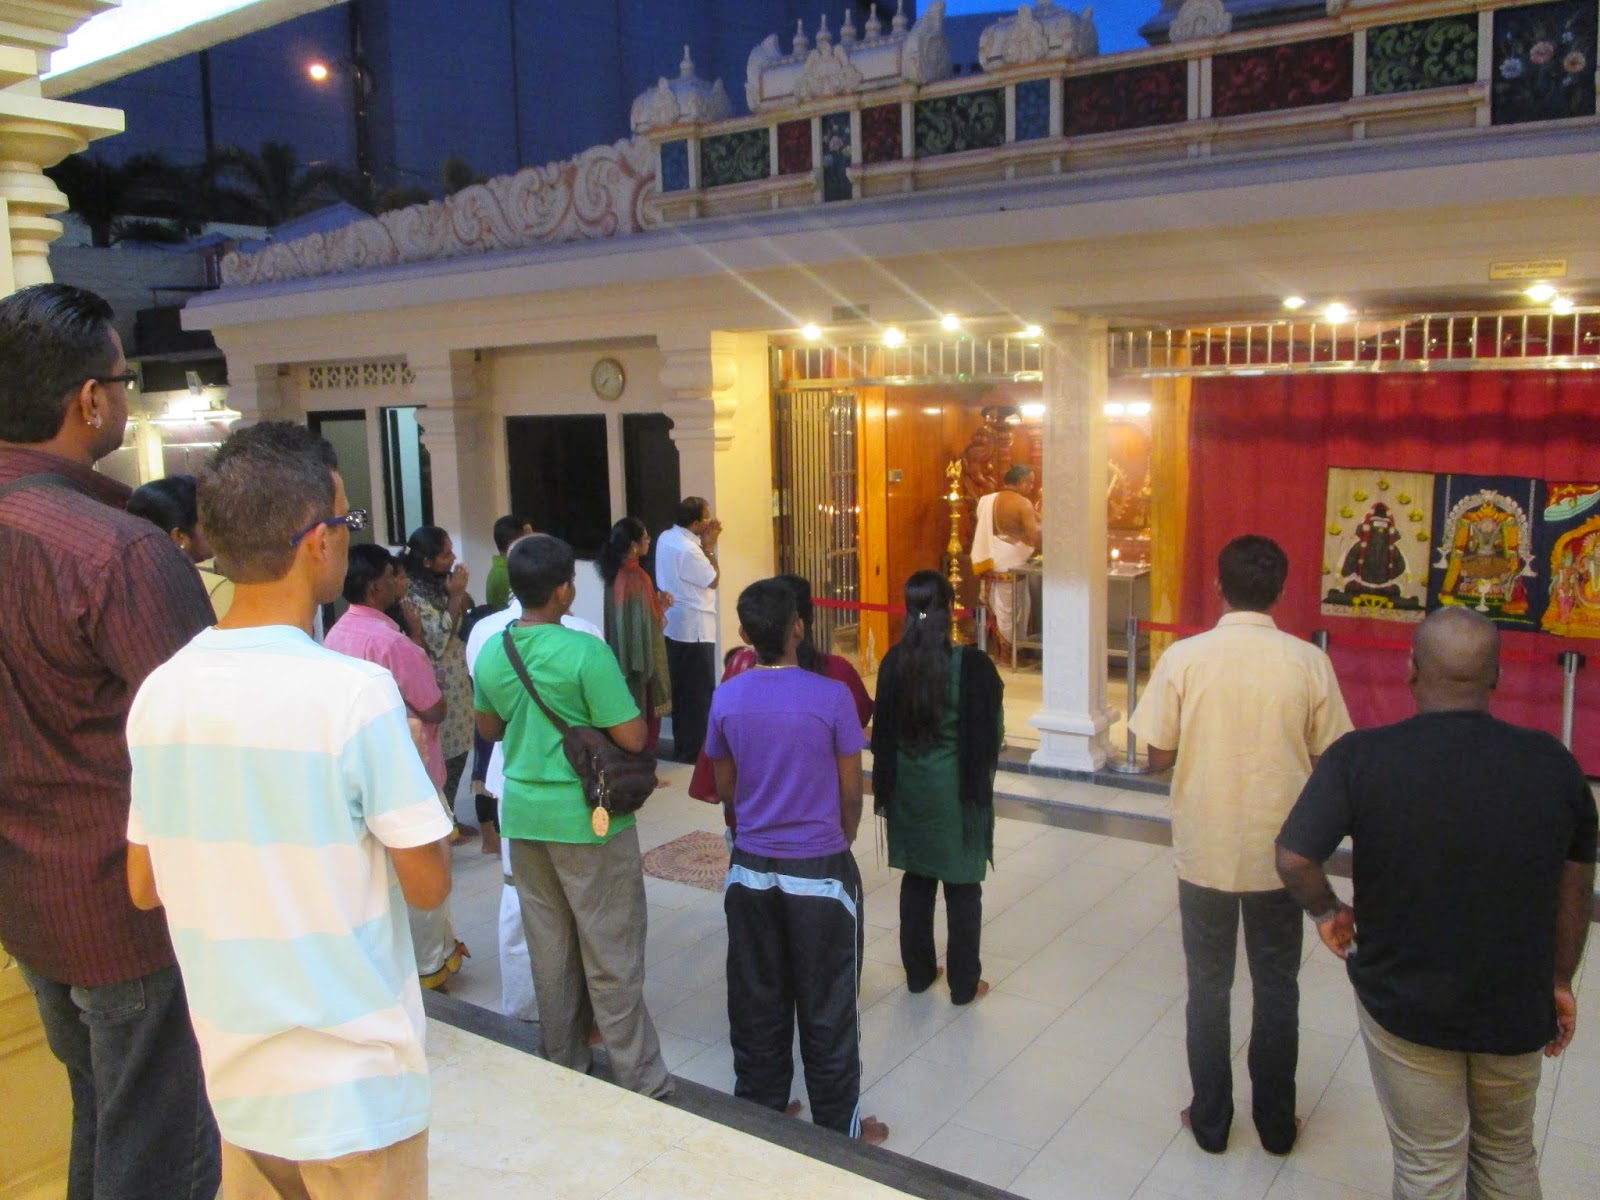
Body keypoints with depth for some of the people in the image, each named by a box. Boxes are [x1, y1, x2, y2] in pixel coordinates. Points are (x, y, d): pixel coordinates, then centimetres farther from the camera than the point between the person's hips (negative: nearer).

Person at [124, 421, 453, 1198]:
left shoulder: (160, 691, -4)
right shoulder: (355, 692, -22)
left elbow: (144, 887, 6)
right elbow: (427, 885, -14)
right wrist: (415, 760, -1)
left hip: (233, 1075, 5)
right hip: (351, 1088, -5)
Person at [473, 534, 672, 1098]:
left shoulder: (491, 651, 1)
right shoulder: (585, 651, -20)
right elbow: (633, 737, -19)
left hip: (523, 814, 6)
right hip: (587, 818, -6)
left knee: (548, 946, 17)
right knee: (611, 955, 4)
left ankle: (563, 1064, 31)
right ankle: (639, 1082, 14)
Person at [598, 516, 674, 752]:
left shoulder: (616, 573, 4)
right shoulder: (636, 576, -22)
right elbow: (647, 621, -23)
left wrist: (656, 601, 10)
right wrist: (663, 606, -7)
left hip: (622, 654, 8)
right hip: (641, 655, -8)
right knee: (645, 715, 5)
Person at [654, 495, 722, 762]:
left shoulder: (667, 538, 5)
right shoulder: (688, 549, -23)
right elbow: (713, 580, -13)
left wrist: (704, 543, 4)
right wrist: (710, 546, -9)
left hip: (674, 626, 10)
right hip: (694, 629, -9)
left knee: (680, 689, 17)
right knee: (700, 692, 1)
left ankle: (681, 746, 26)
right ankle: (693, 750, 8)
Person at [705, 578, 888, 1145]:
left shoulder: (726, 699, -5)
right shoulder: (831, 696, -15)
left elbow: (725, 789, 6)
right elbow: (851, 794, -6)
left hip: (751, 869, 3)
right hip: (820, 872, -3)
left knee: (757, 1003, 16)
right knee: (826, 1010, 9)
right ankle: (839, 1129, 23)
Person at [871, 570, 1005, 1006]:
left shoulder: (894, 662, -7)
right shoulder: (971, 665, -18)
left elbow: (883, 729, 1)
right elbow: (991, 732, -10)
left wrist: (887, 785, 14)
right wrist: (982, 776, 11)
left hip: (908, 786, 4)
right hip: (957, 787, -4)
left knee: (916, 878, 17)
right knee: (962, 886, 9)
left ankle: (918, 971, 28)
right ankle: (964, 983, 19)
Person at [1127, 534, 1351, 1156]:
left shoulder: (1184, 658, -12)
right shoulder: (1309, 662, -10)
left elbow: (1157, 756, -8)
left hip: (1204, 852, -1)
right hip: (1279, 853, 1)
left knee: (1208, 987, 14)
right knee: (1276, 989, 17)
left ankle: (1210, 1120, 26)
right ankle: (1276, 1123, 30)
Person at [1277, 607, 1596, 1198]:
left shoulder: (1361, 756, -19)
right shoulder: (1552, 763, -10)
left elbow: (1294, 859, -23)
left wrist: (1327, 911, -2)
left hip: (1405, 1004, -2)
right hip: (1516, 1009, 3)